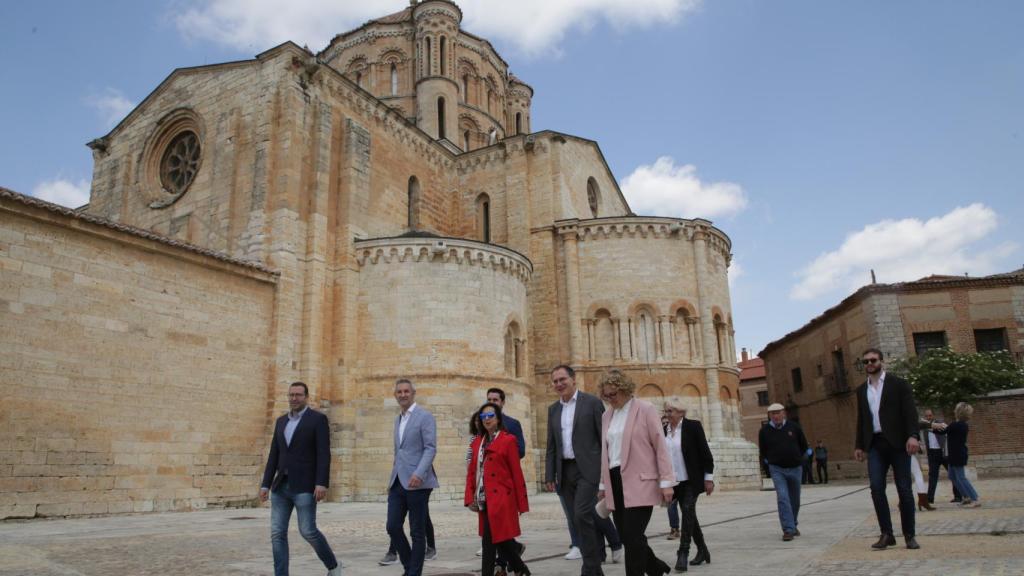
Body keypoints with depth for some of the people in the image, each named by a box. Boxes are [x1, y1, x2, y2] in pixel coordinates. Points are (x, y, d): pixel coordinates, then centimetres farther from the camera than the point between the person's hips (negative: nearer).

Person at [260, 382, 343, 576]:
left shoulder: (318, 419, -6)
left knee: (308, 531, -6)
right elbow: (274, 455, 14)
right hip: (281, 486, 6)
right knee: (277, 533, 1)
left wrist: (322, 483, -21)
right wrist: (265, 484, 8)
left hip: (305, 486, -6)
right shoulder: (281, 421, 14)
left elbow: (324, 454, -13)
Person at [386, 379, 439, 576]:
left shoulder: (425, 416, -5)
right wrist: (392, 479, 18)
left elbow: (430, 448, -13)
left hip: (417, 483, -7)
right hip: (398, 483, 7)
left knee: (417, 532, 1)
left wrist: (419, 474, -25)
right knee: (393, 527, 4)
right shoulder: (398, 420, 18)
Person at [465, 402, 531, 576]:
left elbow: (517, 473, -5)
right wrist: (470, 498, 2)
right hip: (483, 500, 6)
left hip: (500, 499, -6)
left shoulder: (508, 440, -5)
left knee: (489, 540, -7)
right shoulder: (477, 441, 12)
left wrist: (522, 503, -5)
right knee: (500, 539, 13)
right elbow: (472, 472, 12)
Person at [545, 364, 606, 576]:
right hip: (565, 471, 5)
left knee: (582, 516, -15)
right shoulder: (553, 409, 12)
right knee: (580, 520, 8)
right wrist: (549, 475, 7)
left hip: (588, 469, -5)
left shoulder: (592, 402, -3)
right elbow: (551, 446, 14)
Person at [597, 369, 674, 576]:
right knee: (627, 537, 9)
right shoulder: (606, 416, 14)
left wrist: (666, 481, -11)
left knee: (632, 537, -10)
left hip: (639, 482, -6)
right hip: (615, 483, 6)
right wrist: (603, 484, 16)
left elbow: (660, 447, -6)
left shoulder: (645, 409, -3)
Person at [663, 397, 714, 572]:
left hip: (691, 480, -5)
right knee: (689, 514, 11)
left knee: (688, 511, -13)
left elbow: (705, 453, -6)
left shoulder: (693, 426, -6)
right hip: (675, 482, 5)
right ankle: (702, 550, 25)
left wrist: (708, 478, -10)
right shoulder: (665, 430, 6)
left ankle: (683, 553, -11)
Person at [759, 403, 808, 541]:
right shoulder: (764, 431, -3)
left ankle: (793, 525, 33)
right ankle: (788, 530, -14)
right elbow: (763, 452, 11)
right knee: (783, 498, -15)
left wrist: (796, 459, 13)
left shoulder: (794, 427, -2)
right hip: (777, 469, -2)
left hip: (795, 468, 2)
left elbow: (804, 446, 13)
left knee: (795, 500, 13)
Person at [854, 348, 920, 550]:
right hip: (875, 445, 3)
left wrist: (913, 436, -18)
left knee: (904, 489, 1)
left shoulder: (898, 384, 2)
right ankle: (886, 533, 0)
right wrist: (859, 445, 14)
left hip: (897, 443, -3)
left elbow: (910, 411, -6)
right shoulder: (862, 390, 15)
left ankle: (909, 535, 12)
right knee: (876, 488, -7)